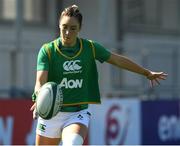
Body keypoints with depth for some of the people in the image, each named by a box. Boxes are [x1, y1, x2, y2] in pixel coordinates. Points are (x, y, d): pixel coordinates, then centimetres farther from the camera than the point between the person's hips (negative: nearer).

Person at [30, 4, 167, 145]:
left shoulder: (90, 47, 0)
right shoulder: (47, 50, -8)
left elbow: (118, 60, 11)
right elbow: (40, 81, -18)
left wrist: (147, 73, 19)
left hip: (78, 114, 0)